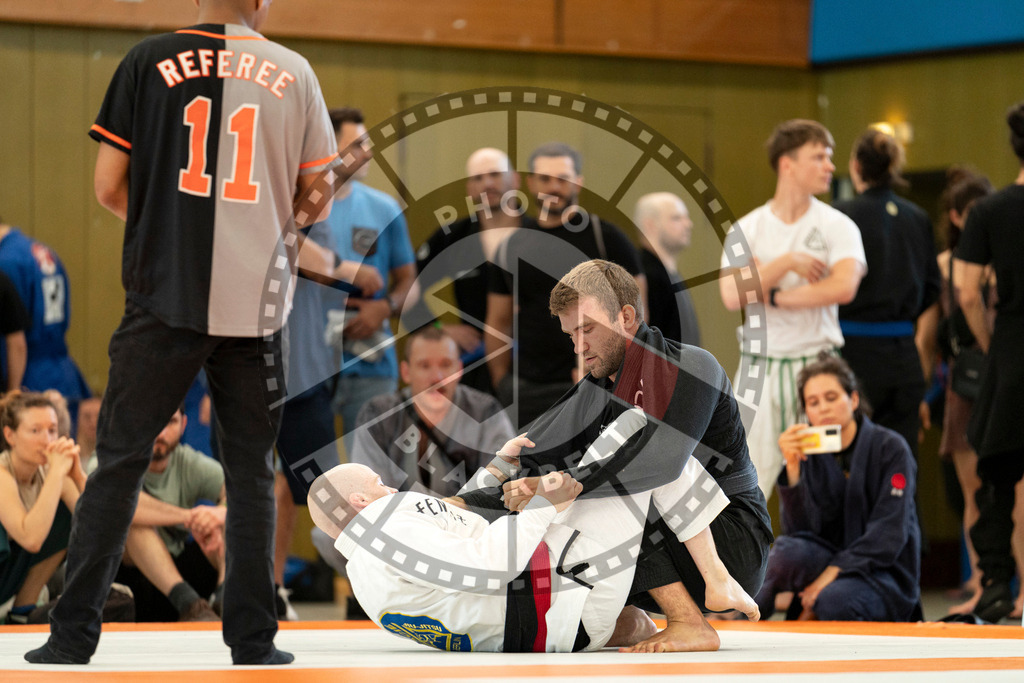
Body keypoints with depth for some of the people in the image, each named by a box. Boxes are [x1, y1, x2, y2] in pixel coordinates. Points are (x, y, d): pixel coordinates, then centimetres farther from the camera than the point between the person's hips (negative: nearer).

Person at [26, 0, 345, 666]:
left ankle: (74, 635, 1)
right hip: (256, 306, 1)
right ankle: (253, 642, 10)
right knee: (251, 473, 10)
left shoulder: (149, 61, 0)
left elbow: (109, 188, 2)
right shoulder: (294, 73, 4)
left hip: (165, 296, -1)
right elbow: (315, 202, 8)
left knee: (120, 462, 4)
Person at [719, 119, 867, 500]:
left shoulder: (837, 226, 3)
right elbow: (731, 297, -7)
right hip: (759, 365, 1)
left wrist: (772, 295, -9)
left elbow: (843, 287, -14)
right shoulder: (747, 230, 6)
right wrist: (785, 264, -12)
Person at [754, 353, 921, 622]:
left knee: (834, 600, -36)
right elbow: (800, 529, -7)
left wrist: (833, 572, -23)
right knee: (788, 550, -30)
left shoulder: (890, 448, -6)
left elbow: (889, 533, -14)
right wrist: (793, 469, -20)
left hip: (884, 576, -3)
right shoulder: (809, 454, 4)